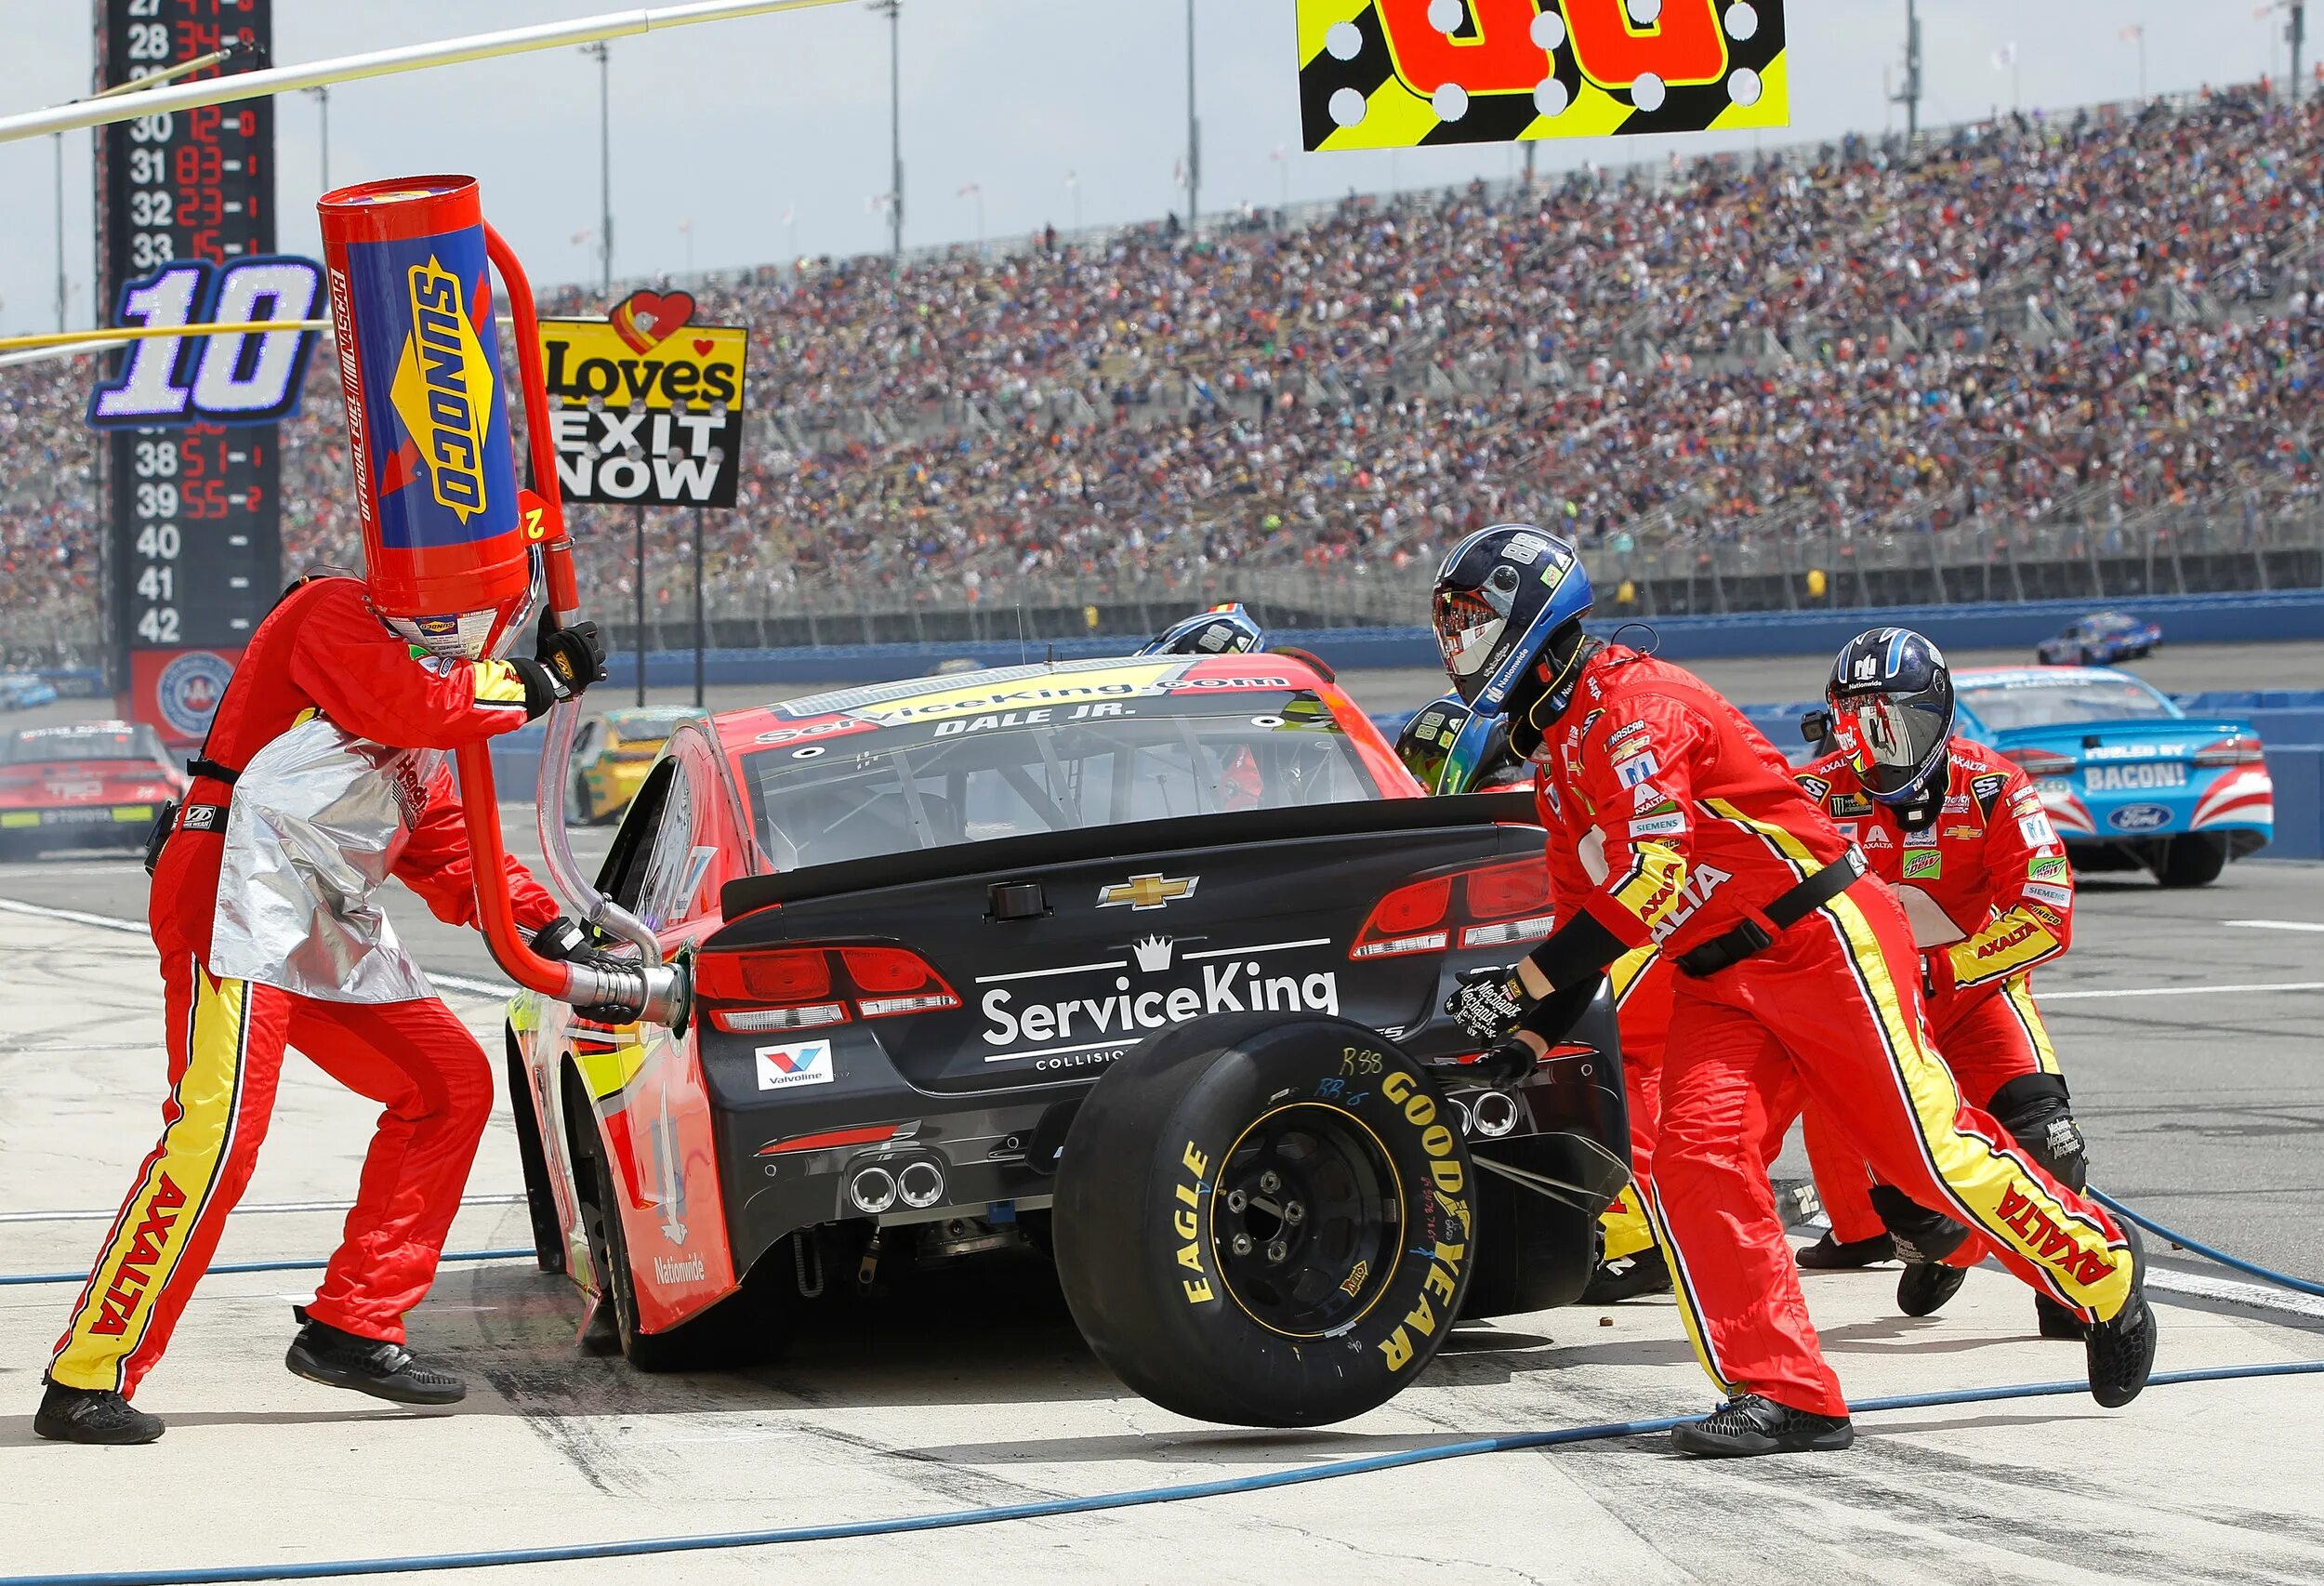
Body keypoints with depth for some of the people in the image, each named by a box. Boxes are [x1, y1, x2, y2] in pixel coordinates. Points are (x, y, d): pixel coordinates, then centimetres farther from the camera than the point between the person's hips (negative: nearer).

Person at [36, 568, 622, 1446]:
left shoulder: (444, 682, 23)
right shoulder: (334, 616, -3)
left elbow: (445, 847, 23)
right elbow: (410, 711, -21)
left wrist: (552, 929, 10)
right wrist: (535, 683, -8)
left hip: (332, 936, 9)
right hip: (239, 904, -9)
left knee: (452, 1082, 9)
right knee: (218, 1129, -19)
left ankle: (352, 1328, 13)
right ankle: (87, 1381, -17)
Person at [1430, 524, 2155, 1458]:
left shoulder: (1632, 704, -17)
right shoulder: (1555, 751, 16)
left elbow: (1651, 882, -26)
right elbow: (1585, 913, 20)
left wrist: (1523, 986, -26)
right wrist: (1526, 1039, 7)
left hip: (1820, 941, -9)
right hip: (1716, 981, 9)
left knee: (1930, 1152, -6)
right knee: (1693, 1157, -11)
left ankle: (2102, 1270, 16)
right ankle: (1781, 1392, -11)